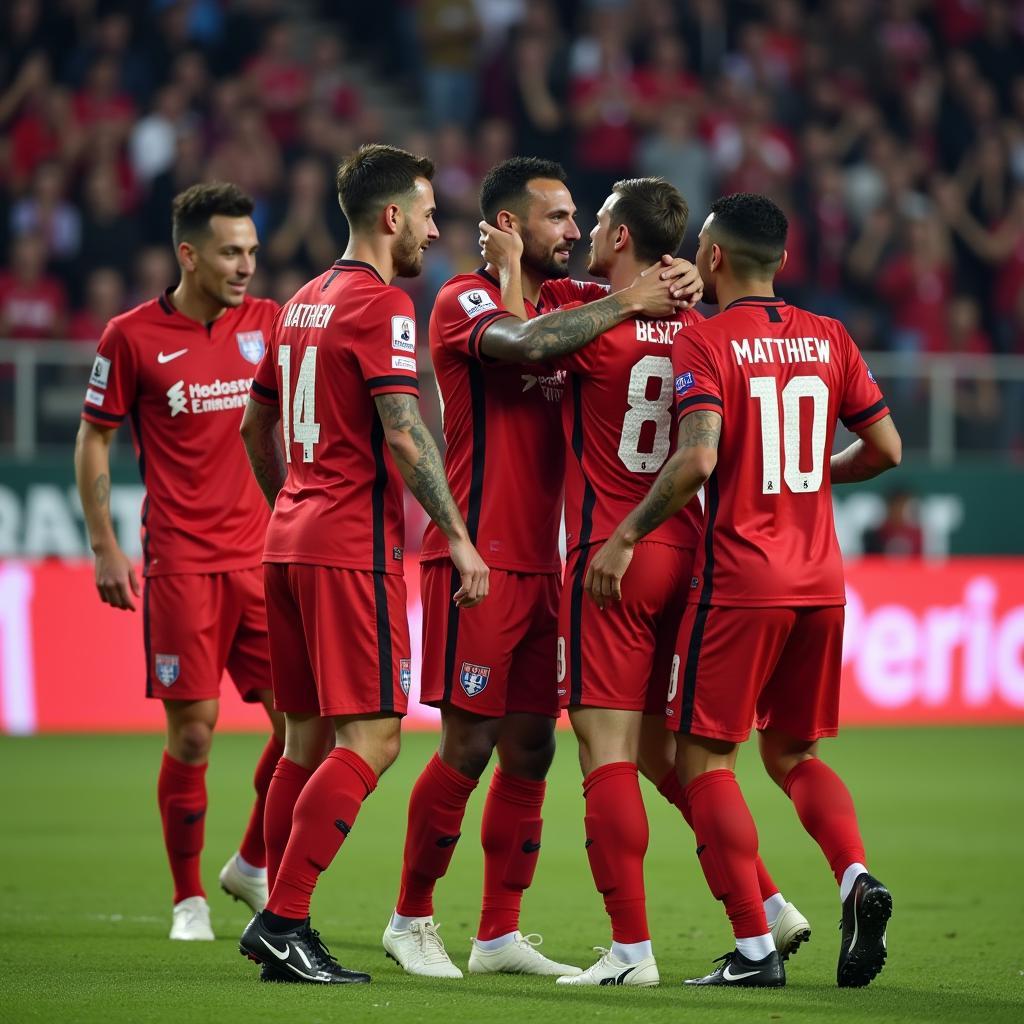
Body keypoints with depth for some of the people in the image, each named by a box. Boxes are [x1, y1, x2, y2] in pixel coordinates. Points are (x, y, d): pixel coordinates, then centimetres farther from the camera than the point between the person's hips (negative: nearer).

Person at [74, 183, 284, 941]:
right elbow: (94, 440, 5)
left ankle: (254, 866, 20)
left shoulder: (269, 322, 7)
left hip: (264, 554, 3)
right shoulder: (132, 336, -3)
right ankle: (189, 899, 11)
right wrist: (105, 548, -1)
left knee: (301, 720, -2)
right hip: (181, 561, -3)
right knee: (193, 732, -4)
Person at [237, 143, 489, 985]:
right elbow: (404, 432, -18)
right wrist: (457, 535, -16)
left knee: (308, 737, 12)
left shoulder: (303, 303, 17)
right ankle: (282, 921, -15)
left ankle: (282, 924, 11)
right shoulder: (381, 305, -10)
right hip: (354, 546, -9)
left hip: (289, 539, 9)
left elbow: (255, 425, 24)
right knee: (370, 740, -9)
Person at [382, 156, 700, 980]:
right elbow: (522, 345, -28)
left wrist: (671, 293, -9)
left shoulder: (559, 307, 17)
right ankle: (411, 919, 7)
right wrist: (625, 304, -22)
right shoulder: (465, 302, -9)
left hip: (539, 563, 8)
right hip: (476, 560, -8)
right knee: (468, 746, -6)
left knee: (530, 749, 7)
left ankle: (500, 934, 13)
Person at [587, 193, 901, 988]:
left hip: (740, 579, -6)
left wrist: (625, 536, -14)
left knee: (704, 757, 3)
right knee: (794, 753, 19)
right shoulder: (829, 338, 8)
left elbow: (699, 458, -23)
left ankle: (755, 947, -4)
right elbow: (886, 448, 9)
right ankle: (857, 878, -6)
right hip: (821, 579, 6)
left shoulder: (705, 343, -10)